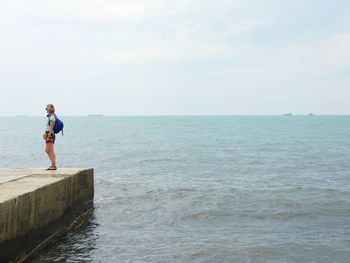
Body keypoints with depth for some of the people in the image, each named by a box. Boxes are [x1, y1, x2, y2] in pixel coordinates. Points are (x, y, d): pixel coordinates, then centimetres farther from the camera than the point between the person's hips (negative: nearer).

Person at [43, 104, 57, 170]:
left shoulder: (52, 116, -13)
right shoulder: (50, 116, 17)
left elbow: (51, 127, -19)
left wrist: (48, 136, -21)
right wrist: (45, 134, 21)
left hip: (50, 135, -10)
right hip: (48, 135, 10)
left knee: (51, 151, -6)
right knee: (47, 151, 13)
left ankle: (54, 166, -2)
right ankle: (53, 164, 17)